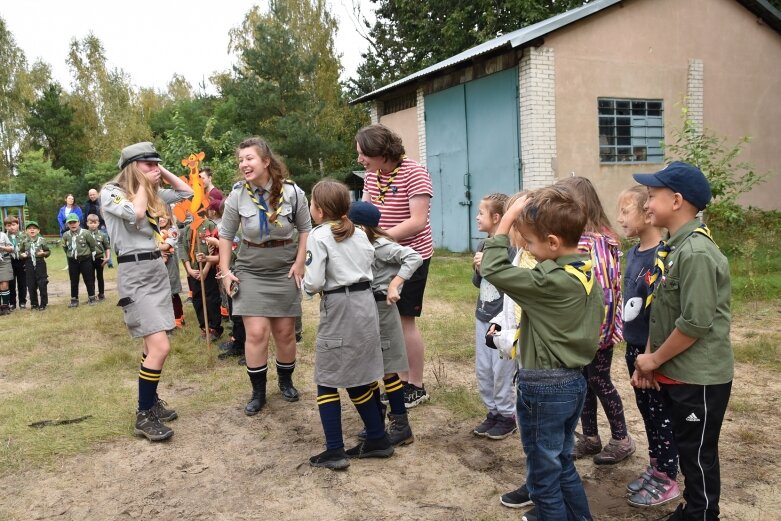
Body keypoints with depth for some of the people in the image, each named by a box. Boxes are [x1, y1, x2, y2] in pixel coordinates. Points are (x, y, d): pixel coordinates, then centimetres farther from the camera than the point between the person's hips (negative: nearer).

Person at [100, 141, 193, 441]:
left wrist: (163, 174, 10)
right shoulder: (111, 192, -6)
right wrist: (143, 183, -8)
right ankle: (144, 417, -3)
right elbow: (135, 213, -23)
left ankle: (150, 401, 27)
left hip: (158, 269, 8)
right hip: (134, 274, -8)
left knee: (154, 344, 12)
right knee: (160, 347, -14)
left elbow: (187, 192, 21)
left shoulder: (152, 194, 14)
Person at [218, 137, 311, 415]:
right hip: (250, 272, 0)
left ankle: (286, 381, 31)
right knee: (256, 332, -7)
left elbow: (305, 229, 2)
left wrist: (299, 263, -6)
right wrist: (225, 271, -2)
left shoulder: (292, 192, -9)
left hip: (285, 271, 0)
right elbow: (226, 235, 3)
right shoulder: (237, 195, -7)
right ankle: (258, 391, 10)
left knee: (285, 331, 8)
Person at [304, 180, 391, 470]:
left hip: (338, 309, -7)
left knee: (327, 380, 3)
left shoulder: (318, 236, -9)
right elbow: (370, 267, 11)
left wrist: (307, 287, 4)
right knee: (357, 377, 16)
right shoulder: (359, 233, 11)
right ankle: (377, 440, 23)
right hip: (365, 304, 7)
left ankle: (335, 451, 4)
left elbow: (314, 282, -16)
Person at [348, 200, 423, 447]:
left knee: (387, 369, -1)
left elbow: (413, 258, -24)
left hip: (380, 309, -8)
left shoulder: (380, 246, -17)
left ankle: (401, 426, 10)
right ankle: (377, 417, 29)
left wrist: (394, 285, -25)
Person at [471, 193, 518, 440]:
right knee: (482, 370, 13)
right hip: (483, 317, 7)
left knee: (501, 370, 3)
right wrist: (478, 269, -7)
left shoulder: (511, 246, -15)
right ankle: (493, 411, 29)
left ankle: (507, 415, 20)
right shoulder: (482, 246, 7)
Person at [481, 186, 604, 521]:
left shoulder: (550, 282, -25)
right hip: (575, 380, 9)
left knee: (544, 475, 9)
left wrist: (506, 221, -16)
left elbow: (492, 269, -22)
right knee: (563, 464, 25)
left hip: (544, 387, -9)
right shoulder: (588, 275, 3)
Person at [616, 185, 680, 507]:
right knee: (647, 410, 19)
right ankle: (655, 467, 35)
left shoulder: (662, 257, -21)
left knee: (661, 414, 7)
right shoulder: (632, 253, 4)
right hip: (634, 347, 8)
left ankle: (668, 480, 23)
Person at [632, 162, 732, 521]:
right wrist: (648, 360, 6)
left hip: (699, 378, -9)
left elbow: (695, 324, -25)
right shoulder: (670, 248, 7)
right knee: (685, 449, 21)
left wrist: (654, 360, -13)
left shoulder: (696, 253, -22)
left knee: (698, 454, 7)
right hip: (675, 374, 9)